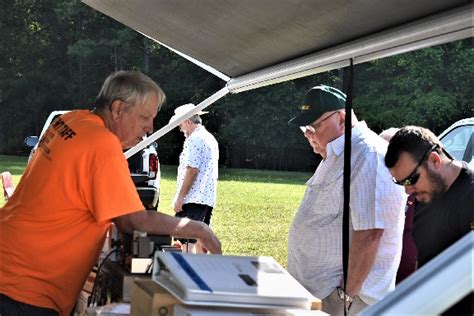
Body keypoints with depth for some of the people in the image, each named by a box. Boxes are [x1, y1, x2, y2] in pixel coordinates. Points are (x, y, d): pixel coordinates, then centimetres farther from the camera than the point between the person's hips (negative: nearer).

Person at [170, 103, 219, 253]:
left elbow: (192, 170, -19)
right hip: (208, 197, 10)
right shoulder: (211, 139, 19)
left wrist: (180, 197, -16)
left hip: (193, 198, -10)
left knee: (186, 241, -10)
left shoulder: (194, 139, -12)